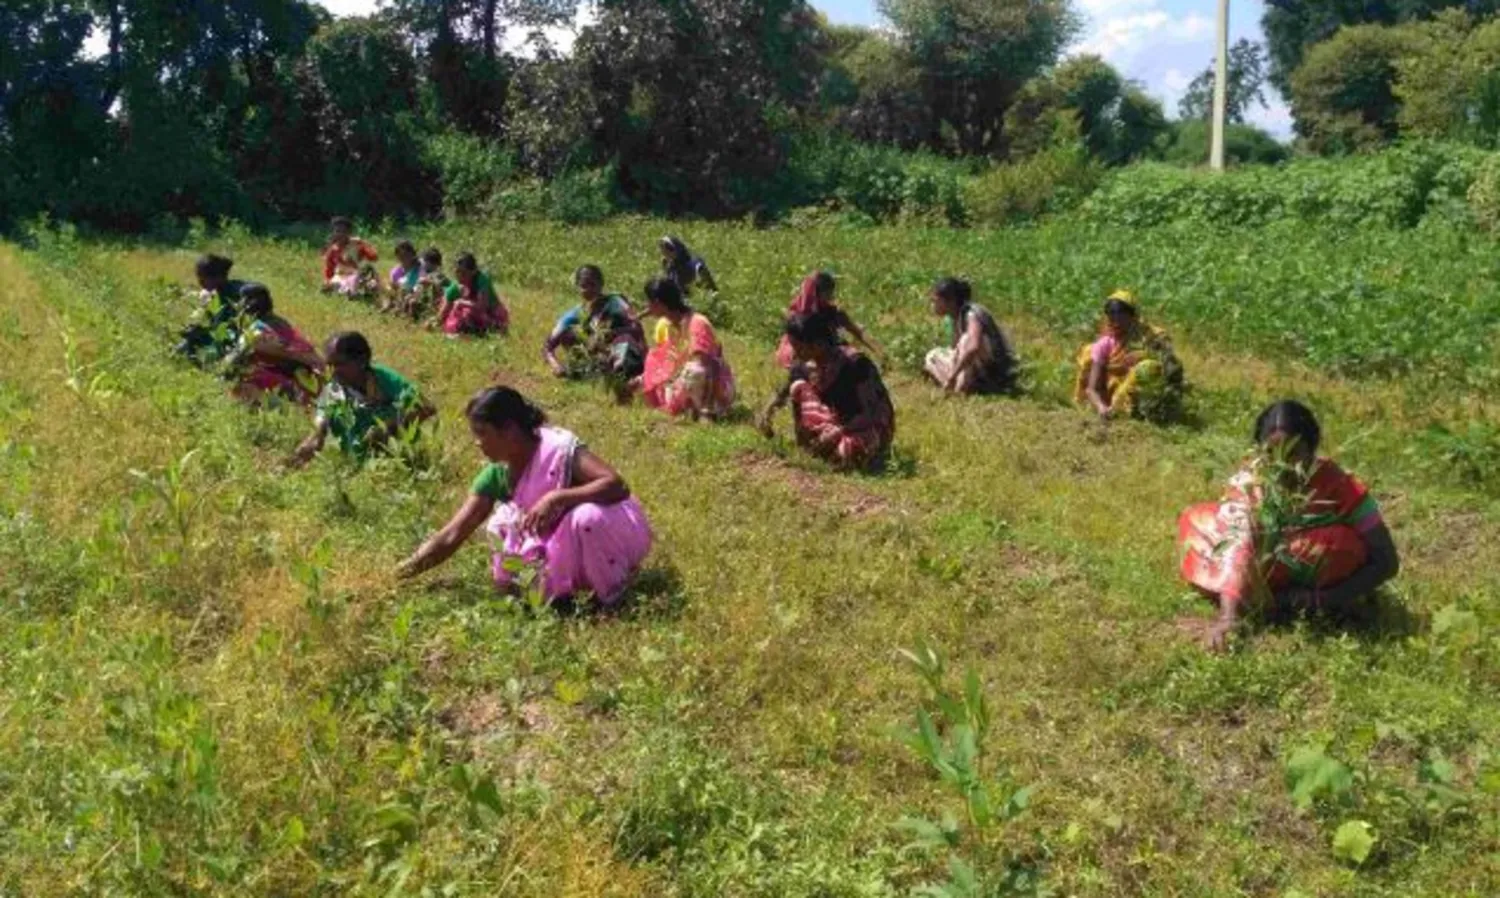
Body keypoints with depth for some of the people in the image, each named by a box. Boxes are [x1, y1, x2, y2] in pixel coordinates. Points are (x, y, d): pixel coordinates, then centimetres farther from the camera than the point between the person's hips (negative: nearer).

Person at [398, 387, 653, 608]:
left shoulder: (560, 448, -26)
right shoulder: (496, 475, -7)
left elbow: (617, 486, -36)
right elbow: (452, 536, -5)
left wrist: (556, 498, -43)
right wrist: (402, 573, -11)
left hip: (622, 532, -6)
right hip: (571, 545, 6)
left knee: (587, 517, -38)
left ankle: (613, 594, -13)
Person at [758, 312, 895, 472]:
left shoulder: (855, 364, -28)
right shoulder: (805, 368, -8)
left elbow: (872, 414, -25)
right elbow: (783, 394, 13)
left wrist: (839, 431, -34)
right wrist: (767, 413, -5)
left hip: (873, 427, -6)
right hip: (839, 420, 6)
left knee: (848, 450, -39)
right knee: (799, 387, -8)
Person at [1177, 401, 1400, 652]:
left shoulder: (1338, 485, -28)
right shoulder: (1249, 480, -25)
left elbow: (1387, 561, -25)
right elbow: (1237, 544, -37)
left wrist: (1325, 600, -34)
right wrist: (1228, 616, -50)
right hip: (1269, 570, 2)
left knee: (1344, 543, -35)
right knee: (1194, 521, -15)